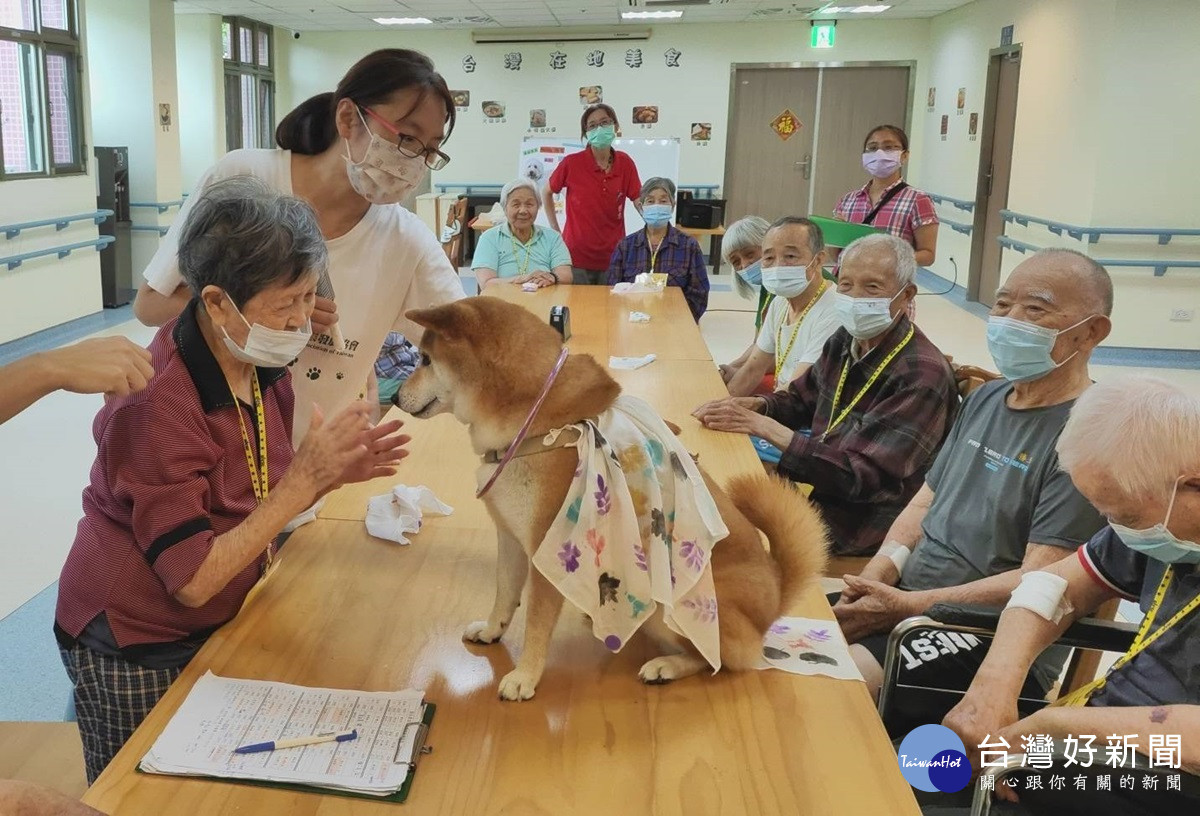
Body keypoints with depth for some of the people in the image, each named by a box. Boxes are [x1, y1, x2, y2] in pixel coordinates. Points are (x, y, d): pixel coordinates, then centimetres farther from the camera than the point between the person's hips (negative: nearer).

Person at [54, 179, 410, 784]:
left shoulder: (262, 365, -7)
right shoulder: (159, 402, -29)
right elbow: (193, 582, -28)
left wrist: (331, 474, -15)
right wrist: (303, 479, -30)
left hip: (218, 624, 7)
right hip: (134, 652, -6)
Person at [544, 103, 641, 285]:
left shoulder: (625, 163, 1)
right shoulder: (572, 163, -6)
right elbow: (547, 193, 8)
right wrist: (555, 230, 3)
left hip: (614, 256, 2)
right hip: (577, 256, -2)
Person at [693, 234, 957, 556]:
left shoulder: (922, 375, -23)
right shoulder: (846, 341, 3)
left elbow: (862, 476, -27)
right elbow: (801, 399, 19)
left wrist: (766, 428, -27)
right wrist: (755, 405, -5)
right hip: (820, 495, 7)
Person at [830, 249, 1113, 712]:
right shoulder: (986, 398, 12)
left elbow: (1039, 582, -19)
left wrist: (905, 606, -20)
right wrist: (873, 579, -3)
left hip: (993, 643, -8)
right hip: (900, 597, 8)